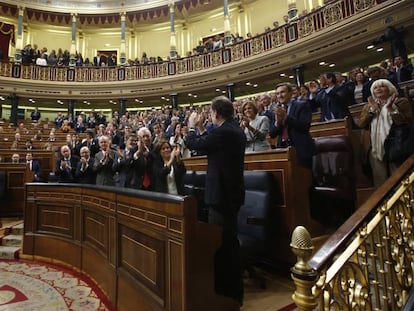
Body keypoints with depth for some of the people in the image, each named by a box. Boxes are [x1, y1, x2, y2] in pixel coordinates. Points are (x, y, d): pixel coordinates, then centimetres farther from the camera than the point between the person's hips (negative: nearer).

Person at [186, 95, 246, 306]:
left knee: (221, 242, 2)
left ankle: (226, 291, 17)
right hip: (230, 191, 11)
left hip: (221, 193, -11)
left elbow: (194, 144, -11)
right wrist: (201, 129, 19)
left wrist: (192, 127, 6)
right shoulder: (235, 130, 11)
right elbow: (209, 145, 18)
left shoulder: (223, 132, -19)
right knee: (229, 241, 20)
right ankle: (233, 287, 36)